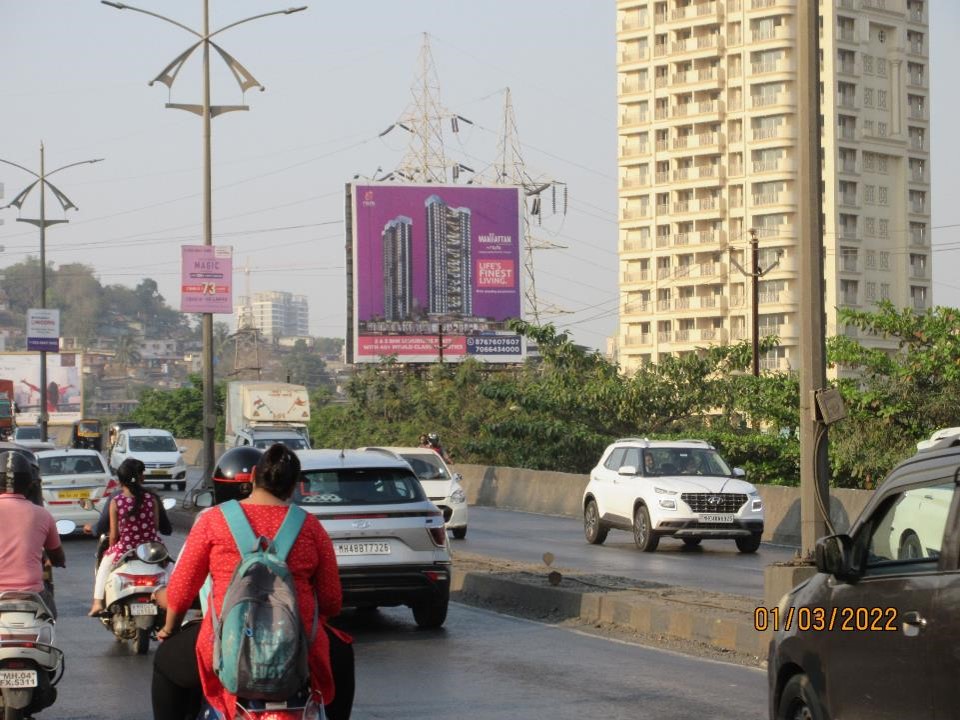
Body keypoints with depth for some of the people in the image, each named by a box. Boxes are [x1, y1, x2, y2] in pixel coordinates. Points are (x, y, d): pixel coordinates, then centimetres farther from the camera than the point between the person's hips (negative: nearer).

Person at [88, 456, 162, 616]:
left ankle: (98, 602, 23)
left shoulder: (116, 502, -11)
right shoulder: (151, 498, -6)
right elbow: (156, 526, 1)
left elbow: (114, 534, -5)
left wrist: (112, 547, 16)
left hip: (126, 549, -1)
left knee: (105, 562, 30)